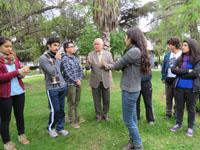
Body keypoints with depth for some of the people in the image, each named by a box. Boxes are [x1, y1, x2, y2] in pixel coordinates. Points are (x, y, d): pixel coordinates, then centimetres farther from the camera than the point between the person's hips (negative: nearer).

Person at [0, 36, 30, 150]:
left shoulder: (14, 57, 8)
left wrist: (23, 72, -12)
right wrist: (17, 72, -21)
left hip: (19, 91, 5)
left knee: (20, 114, 15)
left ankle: (21, 135, 32)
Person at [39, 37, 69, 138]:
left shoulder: (57, 56, 9)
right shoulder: (43, 58, -9)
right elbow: (52, 72, -19)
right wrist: (58, 60, -12)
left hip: (62, 86, 6)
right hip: (52, 88, -5)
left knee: (62, 109, 11)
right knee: (55, 110, 1)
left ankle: (60, 127, 27)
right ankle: (50, 128, 24)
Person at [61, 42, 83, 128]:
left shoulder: (76, 58, 10)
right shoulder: (64, 59, -12)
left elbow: (80, 69, 12)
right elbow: (68, 72, -18)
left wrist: (80, 79, -1)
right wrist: (76, 80, -12)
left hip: (78, 83, 7)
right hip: (70, 84, -7)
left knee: (77, 102, 16)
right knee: (71, 103, 3)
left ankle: (76, 117, 32)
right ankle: (72, 121, 16)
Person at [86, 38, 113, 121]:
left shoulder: (108, 54, 1)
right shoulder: (91, 54, 0)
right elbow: (88, 67, -8)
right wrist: (88, 63, -30)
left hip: (105, 80, 1)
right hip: (95, 81, 0)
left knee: (106, 99, 11)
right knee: (97, 100, 10)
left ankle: (105, 114, 30)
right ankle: (98, 115, 28)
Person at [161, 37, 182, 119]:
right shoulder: (167, 55, 5)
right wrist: (163, 77, 4)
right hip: (168, 79, 4)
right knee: (168, 98, 13)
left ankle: (176, 114, 27)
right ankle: (168, 113, 26)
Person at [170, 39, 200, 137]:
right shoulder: (180, 58, 7)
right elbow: (173, 69, -5)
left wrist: (180, 72, -11)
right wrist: (187, 71, -15)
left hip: (191, 88, -3)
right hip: (179, 87, 4)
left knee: (190, 108, 11)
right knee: (179, 106, 15)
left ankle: (190, 127, 27)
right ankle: (178, 124, 32)